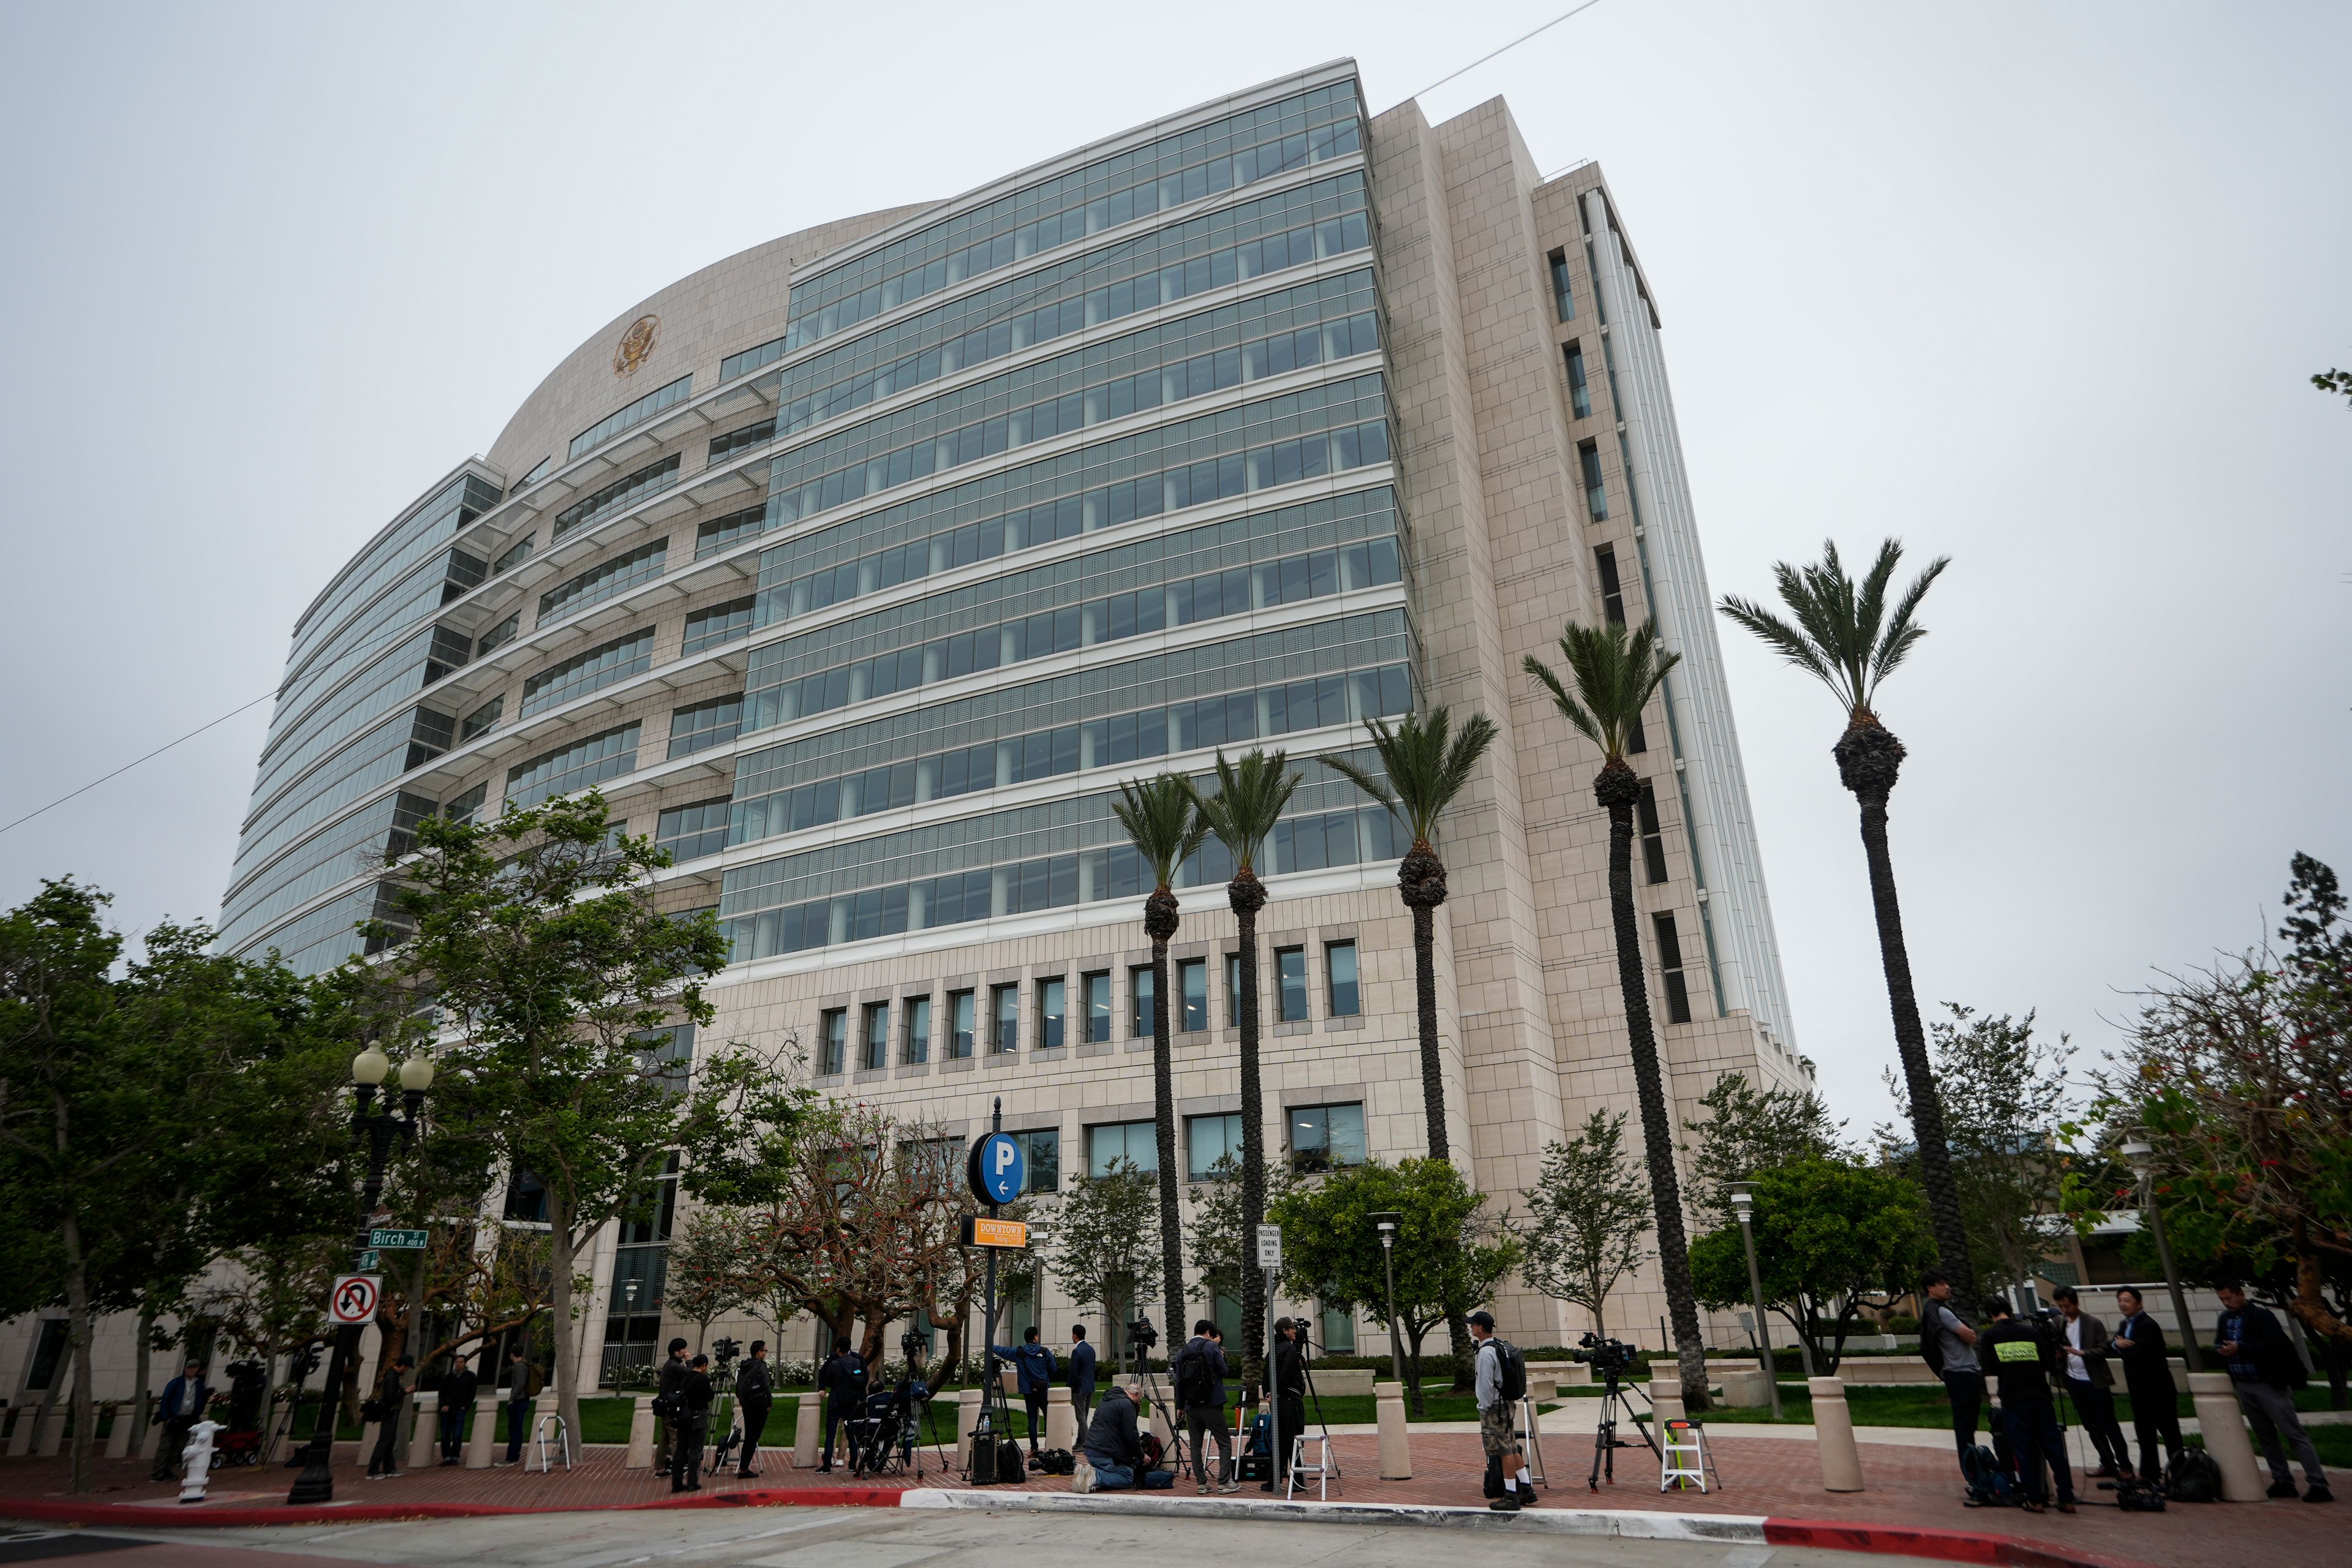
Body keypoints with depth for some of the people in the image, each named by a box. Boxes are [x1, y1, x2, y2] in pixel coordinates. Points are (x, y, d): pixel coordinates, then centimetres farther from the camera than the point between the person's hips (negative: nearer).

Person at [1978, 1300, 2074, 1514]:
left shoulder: (1989, 1336, 2)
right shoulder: (2030, 1332, 10)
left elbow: (1990, 1371, -2)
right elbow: (2046, 1365, 11)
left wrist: (1995, 1396, 13)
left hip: (2013, 1400, -3)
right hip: (2041, 1397, 3)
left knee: (2024, 1450, 3)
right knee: (2054, 1447, 7)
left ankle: (2035, 1500, 4)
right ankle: (2066, 1499, 8)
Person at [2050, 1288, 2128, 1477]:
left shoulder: (2094, 1324, -8)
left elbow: (2103, 1350, -12)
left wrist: (2081, 1352, -27)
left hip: (2095, 1381, -5)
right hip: (2074, 1382, 5)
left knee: (2108, 1425, -1)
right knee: (2091, 1426, 11)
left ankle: (2125, 1465, 10)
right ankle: (2107, 1463, 22)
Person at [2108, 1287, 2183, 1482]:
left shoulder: (2149, 1326, -19)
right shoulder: (2124, 1325, 10)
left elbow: (2136, 1353, -29)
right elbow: (2110, 1346, 6)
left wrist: (2120, 1346, -9)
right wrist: (2118, 1344, -16)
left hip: (2158, 1388, -8)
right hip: (2139, 1389, 8)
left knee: (2169, 1432, 4)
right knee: (2144, 1431, 14)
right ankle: (2150, 1472, 22)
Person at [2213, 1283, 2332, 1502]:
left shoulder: (2261, 1316, -12)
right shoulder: (2226, 1318, 9)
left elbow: (2276, 1343, -23)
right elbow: (2219, 1343, 19)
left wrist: (2240, 1349, -24)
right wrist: (2223, 1349, -4)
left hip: (2269, 1385, -7)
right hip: (2243, 1386, 7)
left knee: (2294, 1434, -6)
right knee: (2265, 1437, 12)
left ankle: (2319, 1485, -3)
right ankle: (2283, 1482, 20)